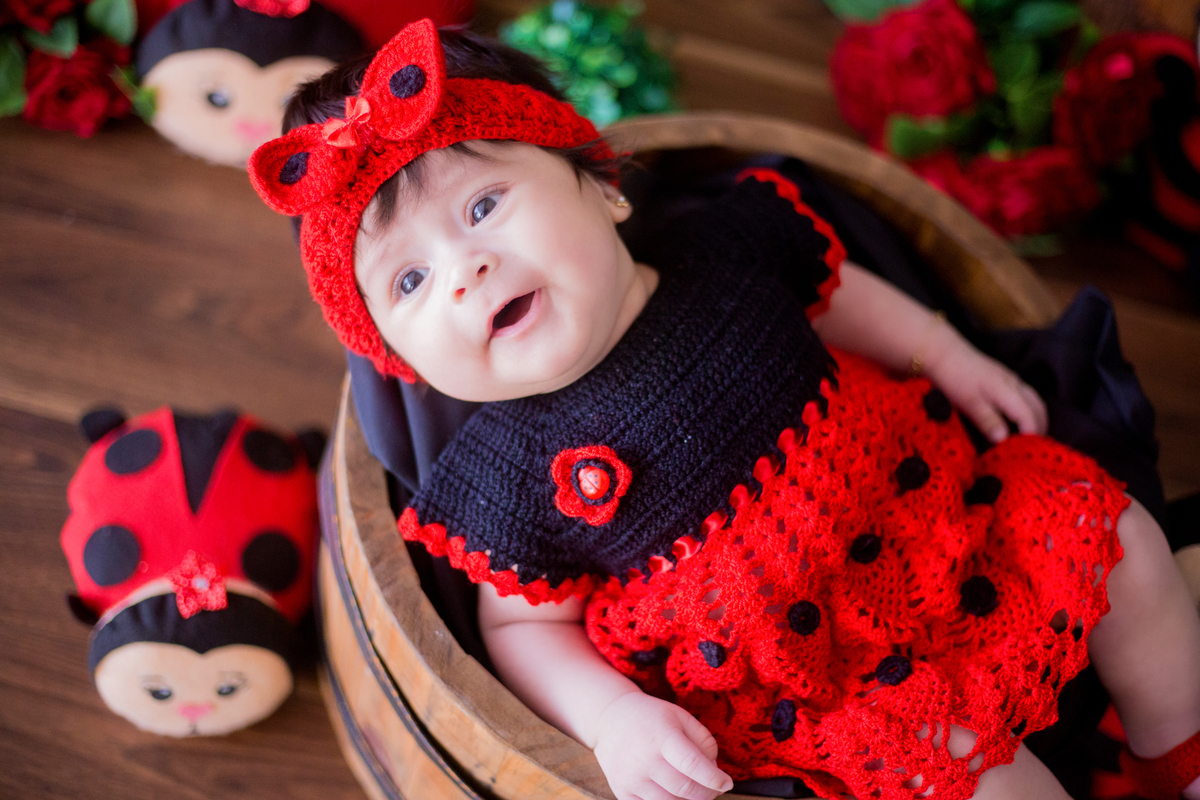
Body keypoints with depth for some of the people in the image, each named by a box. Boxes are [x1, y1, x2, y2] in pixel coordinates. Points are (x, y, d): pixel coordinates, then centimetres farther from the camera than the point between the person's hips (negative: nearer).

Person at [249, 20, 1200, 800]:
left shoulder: (728, 245, -8)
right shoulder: (509, 479, -18)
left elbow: (833, 295, 13)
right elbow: (524, 623, -7)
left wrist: (948, 357, 12)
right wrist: (610, 715, -22)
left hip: (930, 508, 5)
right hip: (815, 677, -4)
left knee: (1112, 533, 4)